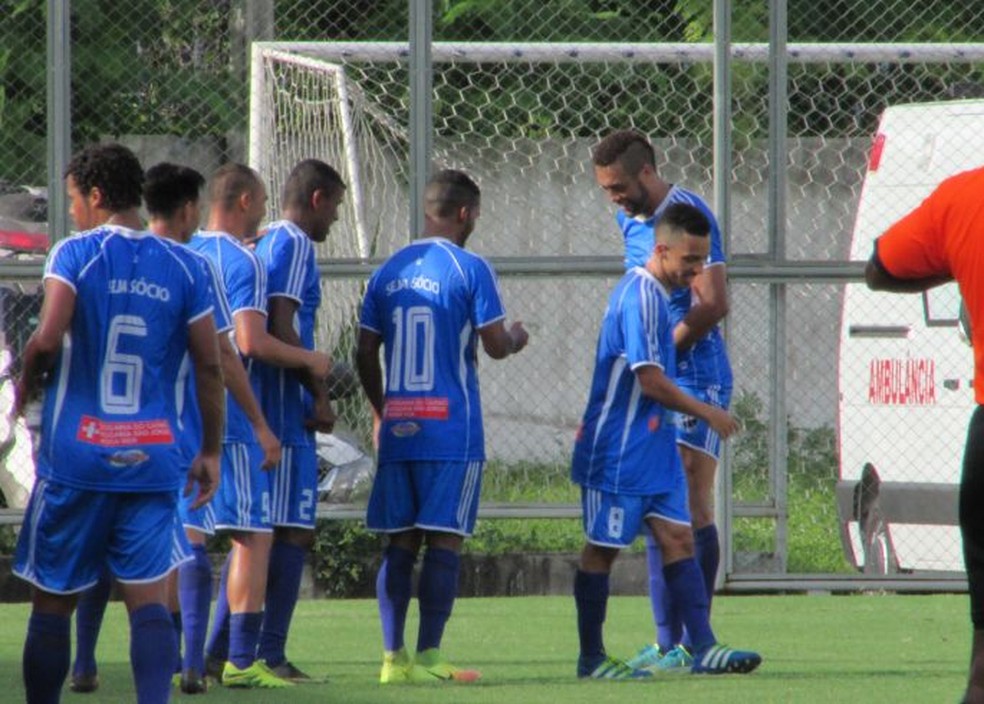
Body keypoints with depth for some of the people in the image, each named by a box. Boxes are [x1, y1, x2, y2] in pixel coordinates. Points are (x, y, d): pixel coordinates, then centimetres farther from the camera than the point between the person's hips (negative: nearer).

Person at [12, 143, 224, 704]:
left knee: (53, 602, 10)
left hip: (76, 453, -2)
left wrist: (27, 383, 4)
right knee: (149, 600, -2)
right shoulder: (184, 267, 5)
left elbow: (48, 338, -17)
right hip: (154, 460, 2)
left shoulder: (75, 254, -5)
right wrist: (210, 452, 12)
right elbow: (210, 366, 4)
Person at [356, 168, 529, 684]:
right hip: (453, 428, -5)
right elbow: (495, 345, -8)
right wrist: (516, 339, 15)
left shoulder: (389, 271, 11)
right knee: (444, 539, -3)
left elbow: (366, 355, 12)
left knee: (400, 541, 7)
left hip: (397, 426, 5)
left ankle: (393, 658, 5)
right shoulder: (469, 269, -6)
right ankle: (427, 657, -6)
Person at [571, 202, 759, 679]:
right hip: (619, 454, -10)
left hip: (654, 448, 10)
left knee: (678, 538, 1)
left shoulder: (652, 294, 13)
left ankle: (703, 648, -4)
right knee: (603, 548, 0)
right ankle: (591, 658, 7)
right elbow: (651, 381, -22)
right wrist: (707, 413, -13)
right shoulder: (641, 296, -18)